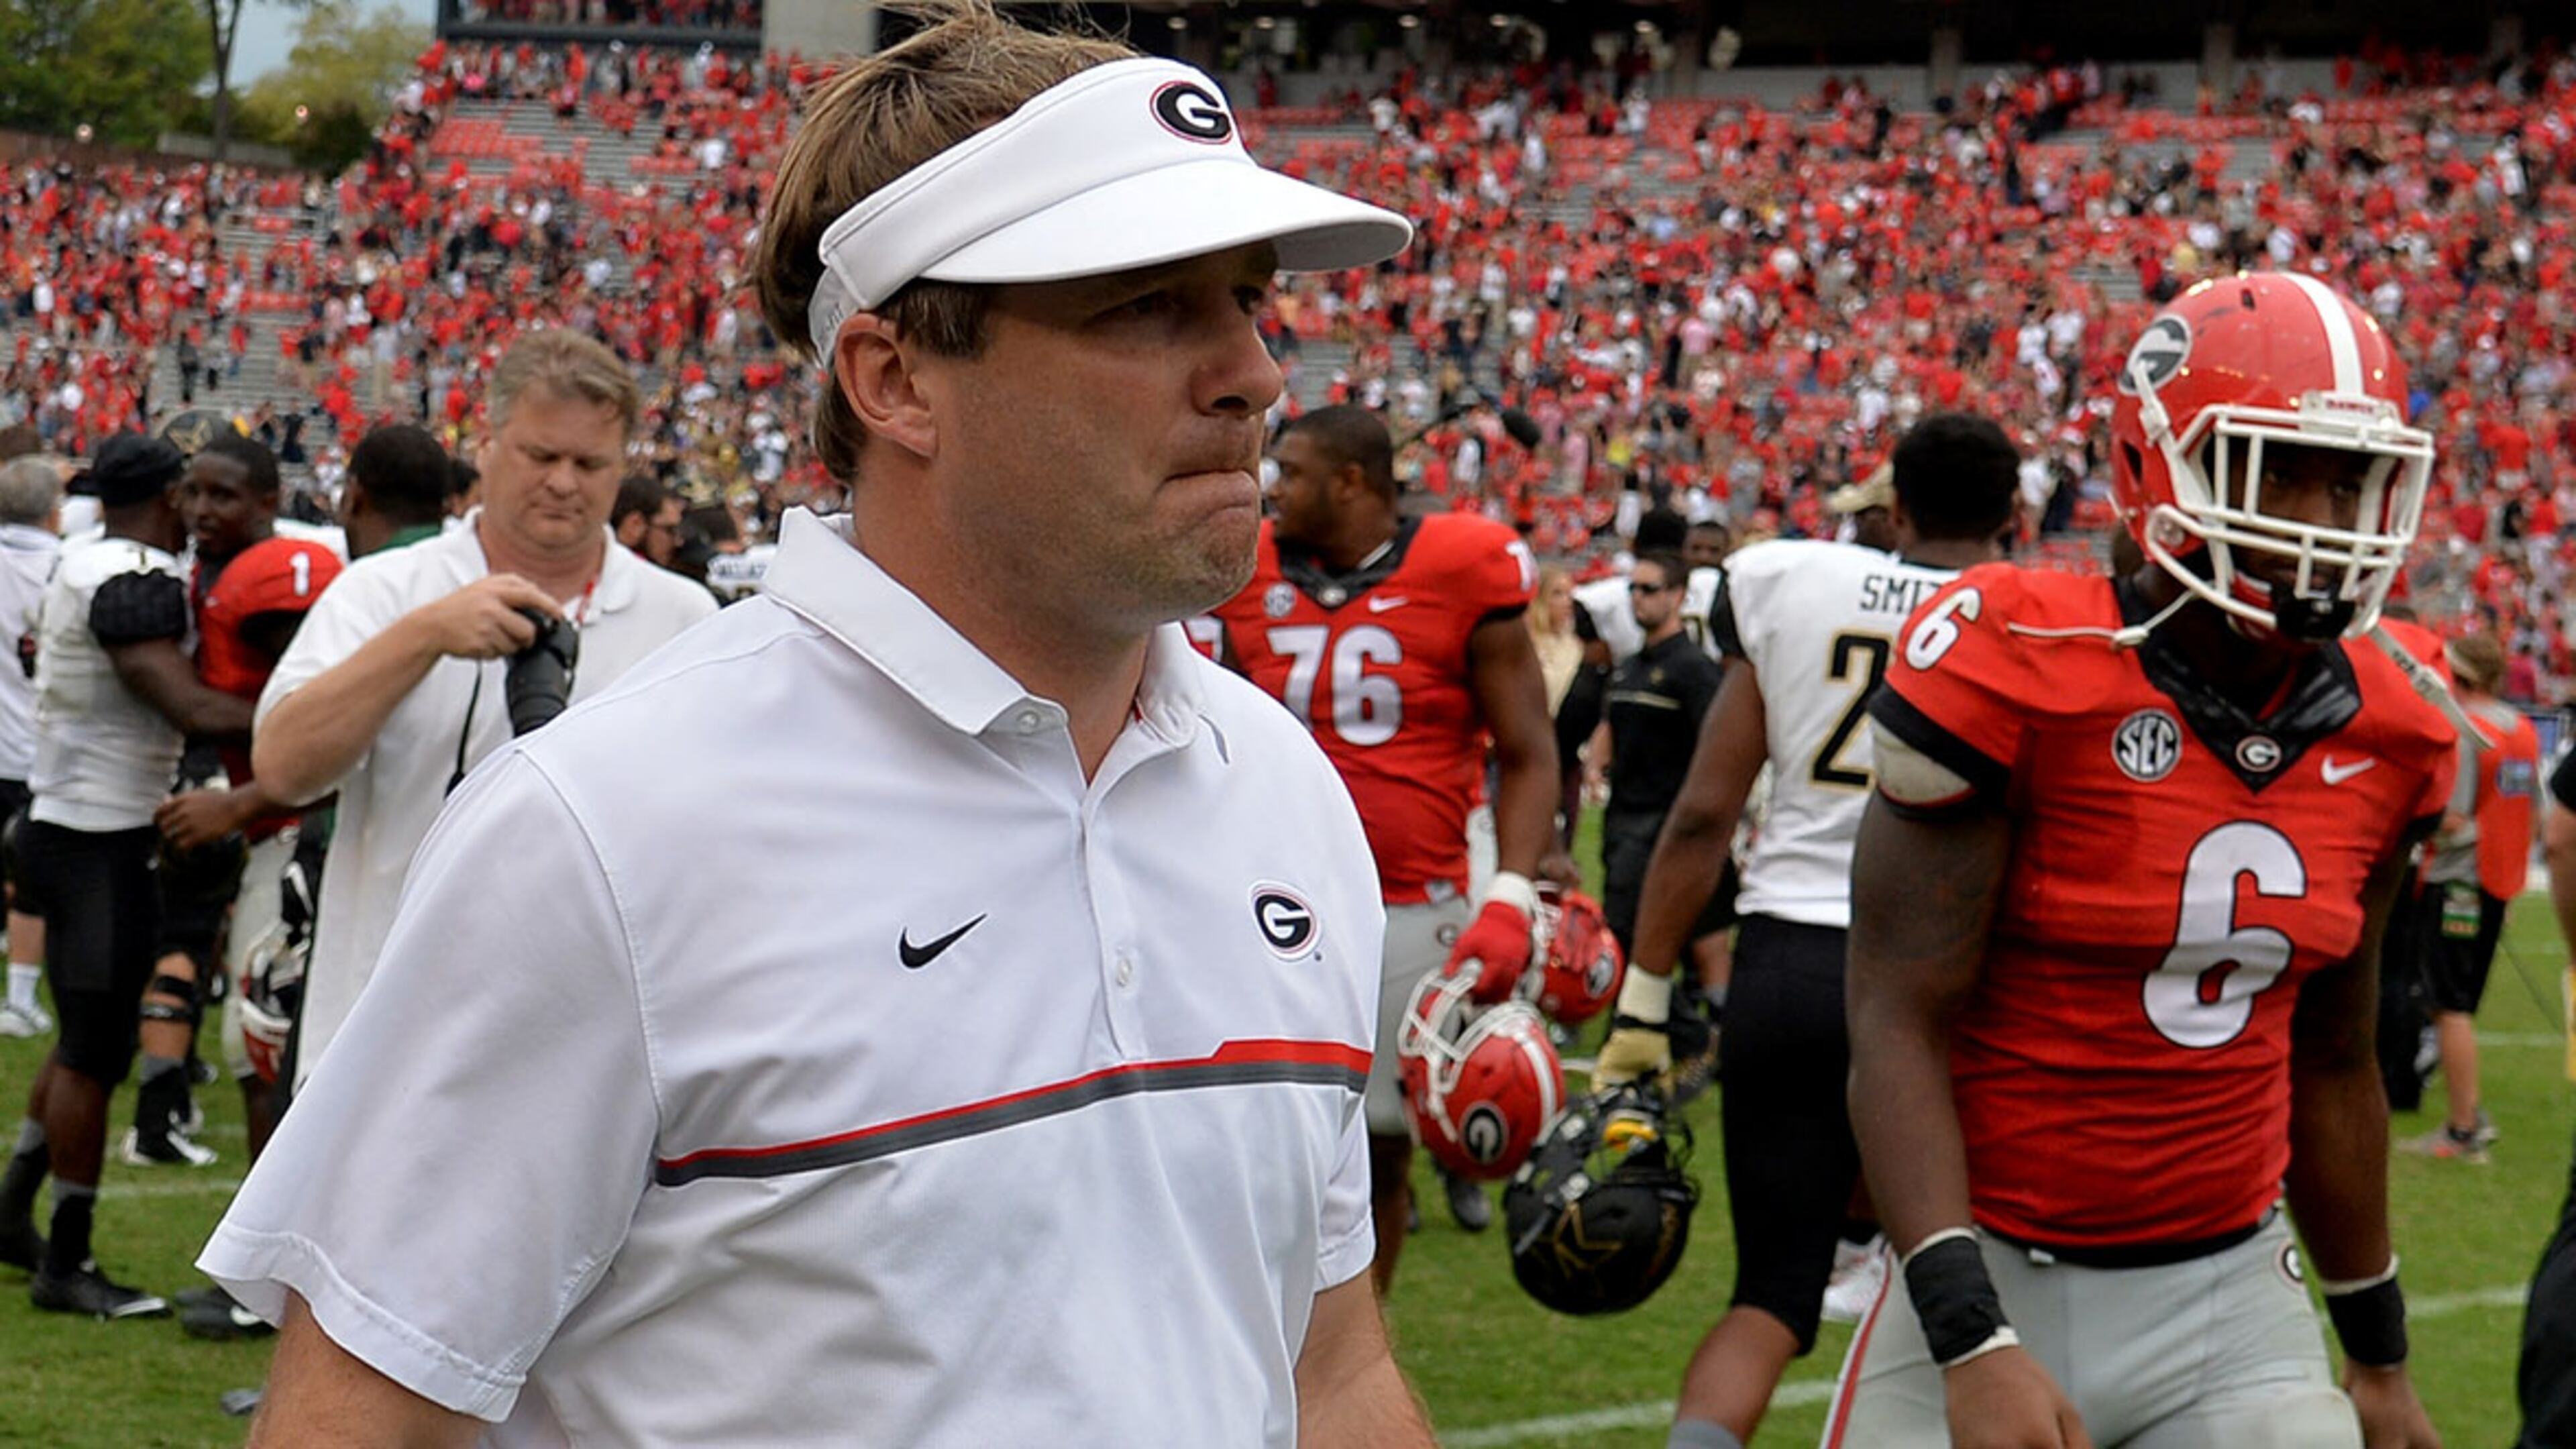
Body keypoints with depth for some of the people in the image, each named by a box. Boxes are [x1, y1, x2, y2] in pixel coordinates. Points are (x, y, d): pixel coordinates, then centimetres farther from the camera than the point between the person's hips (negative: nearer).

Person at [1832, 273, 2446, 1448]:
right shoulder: (2021, 673, -14)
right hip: (1996, 1290, -4)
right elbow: (1897, 1024, -16)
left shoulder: (2378, 743, 4)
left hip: (2229, 1301, 5)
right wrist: (1971, 1345, -25)